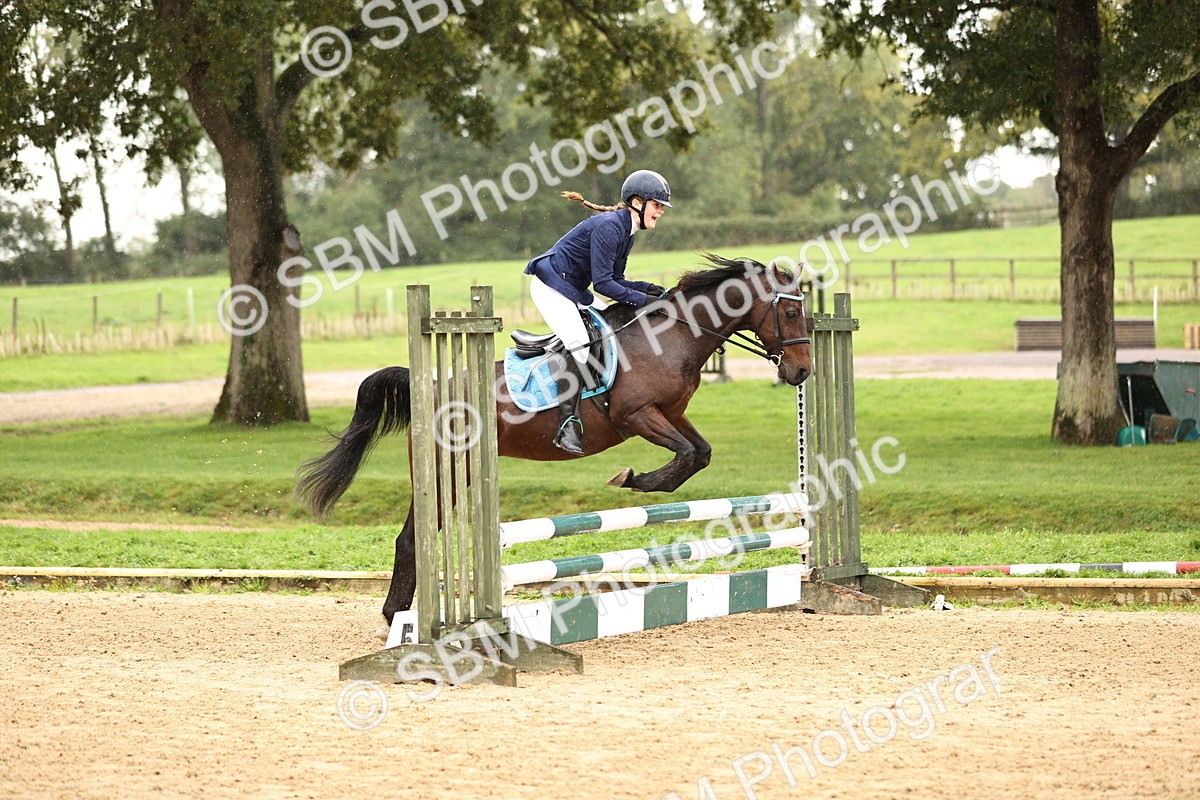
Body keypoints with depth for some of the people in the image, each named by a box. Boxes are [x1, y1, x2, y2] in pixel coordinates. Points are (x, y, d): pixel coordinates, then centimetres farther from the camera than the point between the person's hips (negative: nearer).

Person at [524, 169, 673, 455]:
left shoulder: (626, 231, 10)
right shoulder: (608, 227, -22)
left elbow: (615, 280, 13)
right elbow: (603, 283, -24)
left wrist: (648, 288, -2)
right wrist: (642, 299, -21)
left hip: (574, 291, 11)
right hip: (551, 285, -11)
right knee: (578, 345, -25)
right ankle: (568, 425, -29)